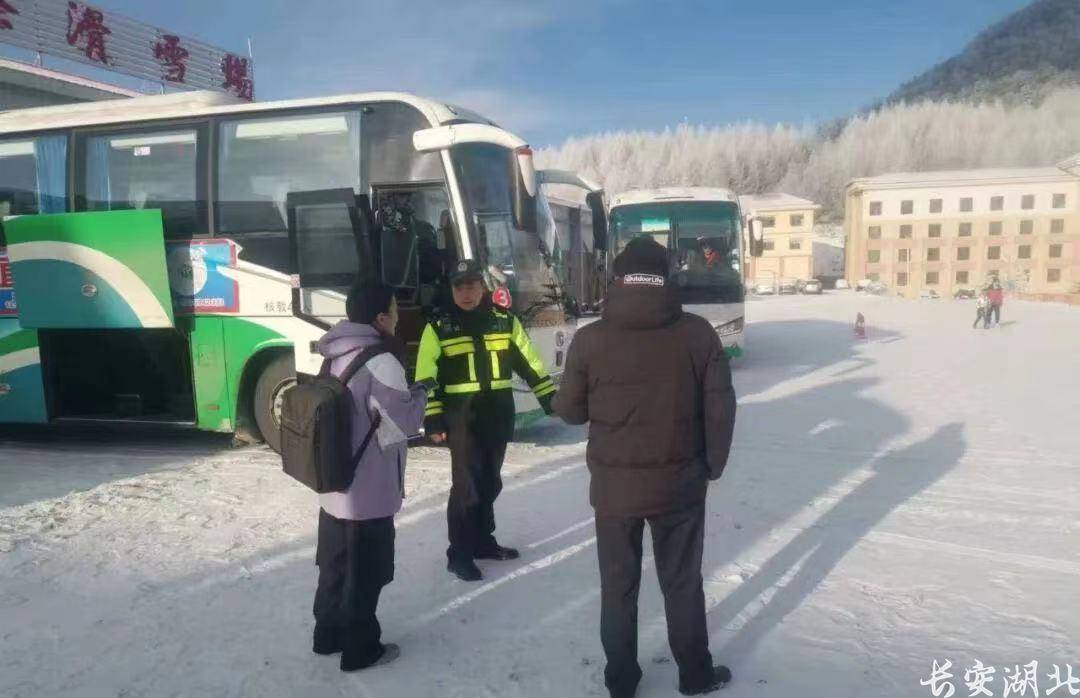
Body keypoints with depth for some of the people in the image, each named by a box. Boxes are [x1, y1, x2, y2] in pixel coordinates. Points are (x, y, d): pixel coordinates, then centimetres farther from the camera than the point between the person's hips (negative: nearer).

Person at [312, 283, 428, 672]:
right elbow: (404, 424, -19)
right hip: (368, 494, -8)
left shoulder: (336, 357, 6)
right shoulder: (380, 363, -22)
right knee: (363, 574, 6)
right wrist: (420, 394, -1)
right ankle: (360, 650, 20)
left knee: (336, 566, 21)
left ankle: (328, 635, 35)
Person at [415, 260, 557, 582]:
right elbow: (425, 376, -6)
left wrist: (550, 397, 7)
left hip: (499, 414, 4)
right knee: (466, 483, -6)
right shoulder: (439, 326, -3)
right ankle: (459, 554, 5)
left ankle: (482, 541, 30)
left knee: (490, 481, 14)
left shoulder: (504, 321, 6)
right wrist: (432, 419, -12)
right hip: (462, 416, -4)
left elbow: (529, 361, 10)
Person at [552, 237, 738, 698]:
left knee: (618, 585, 15)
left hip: (614, 484, 0)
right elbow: (721, 407, -5)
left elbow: (570, 410, -2)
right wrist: (712, 465, 9)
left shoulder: (590, 339, -10)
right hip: (680, 482, 1)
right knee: (682, 582, 17)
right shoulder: (698, 332, -8)